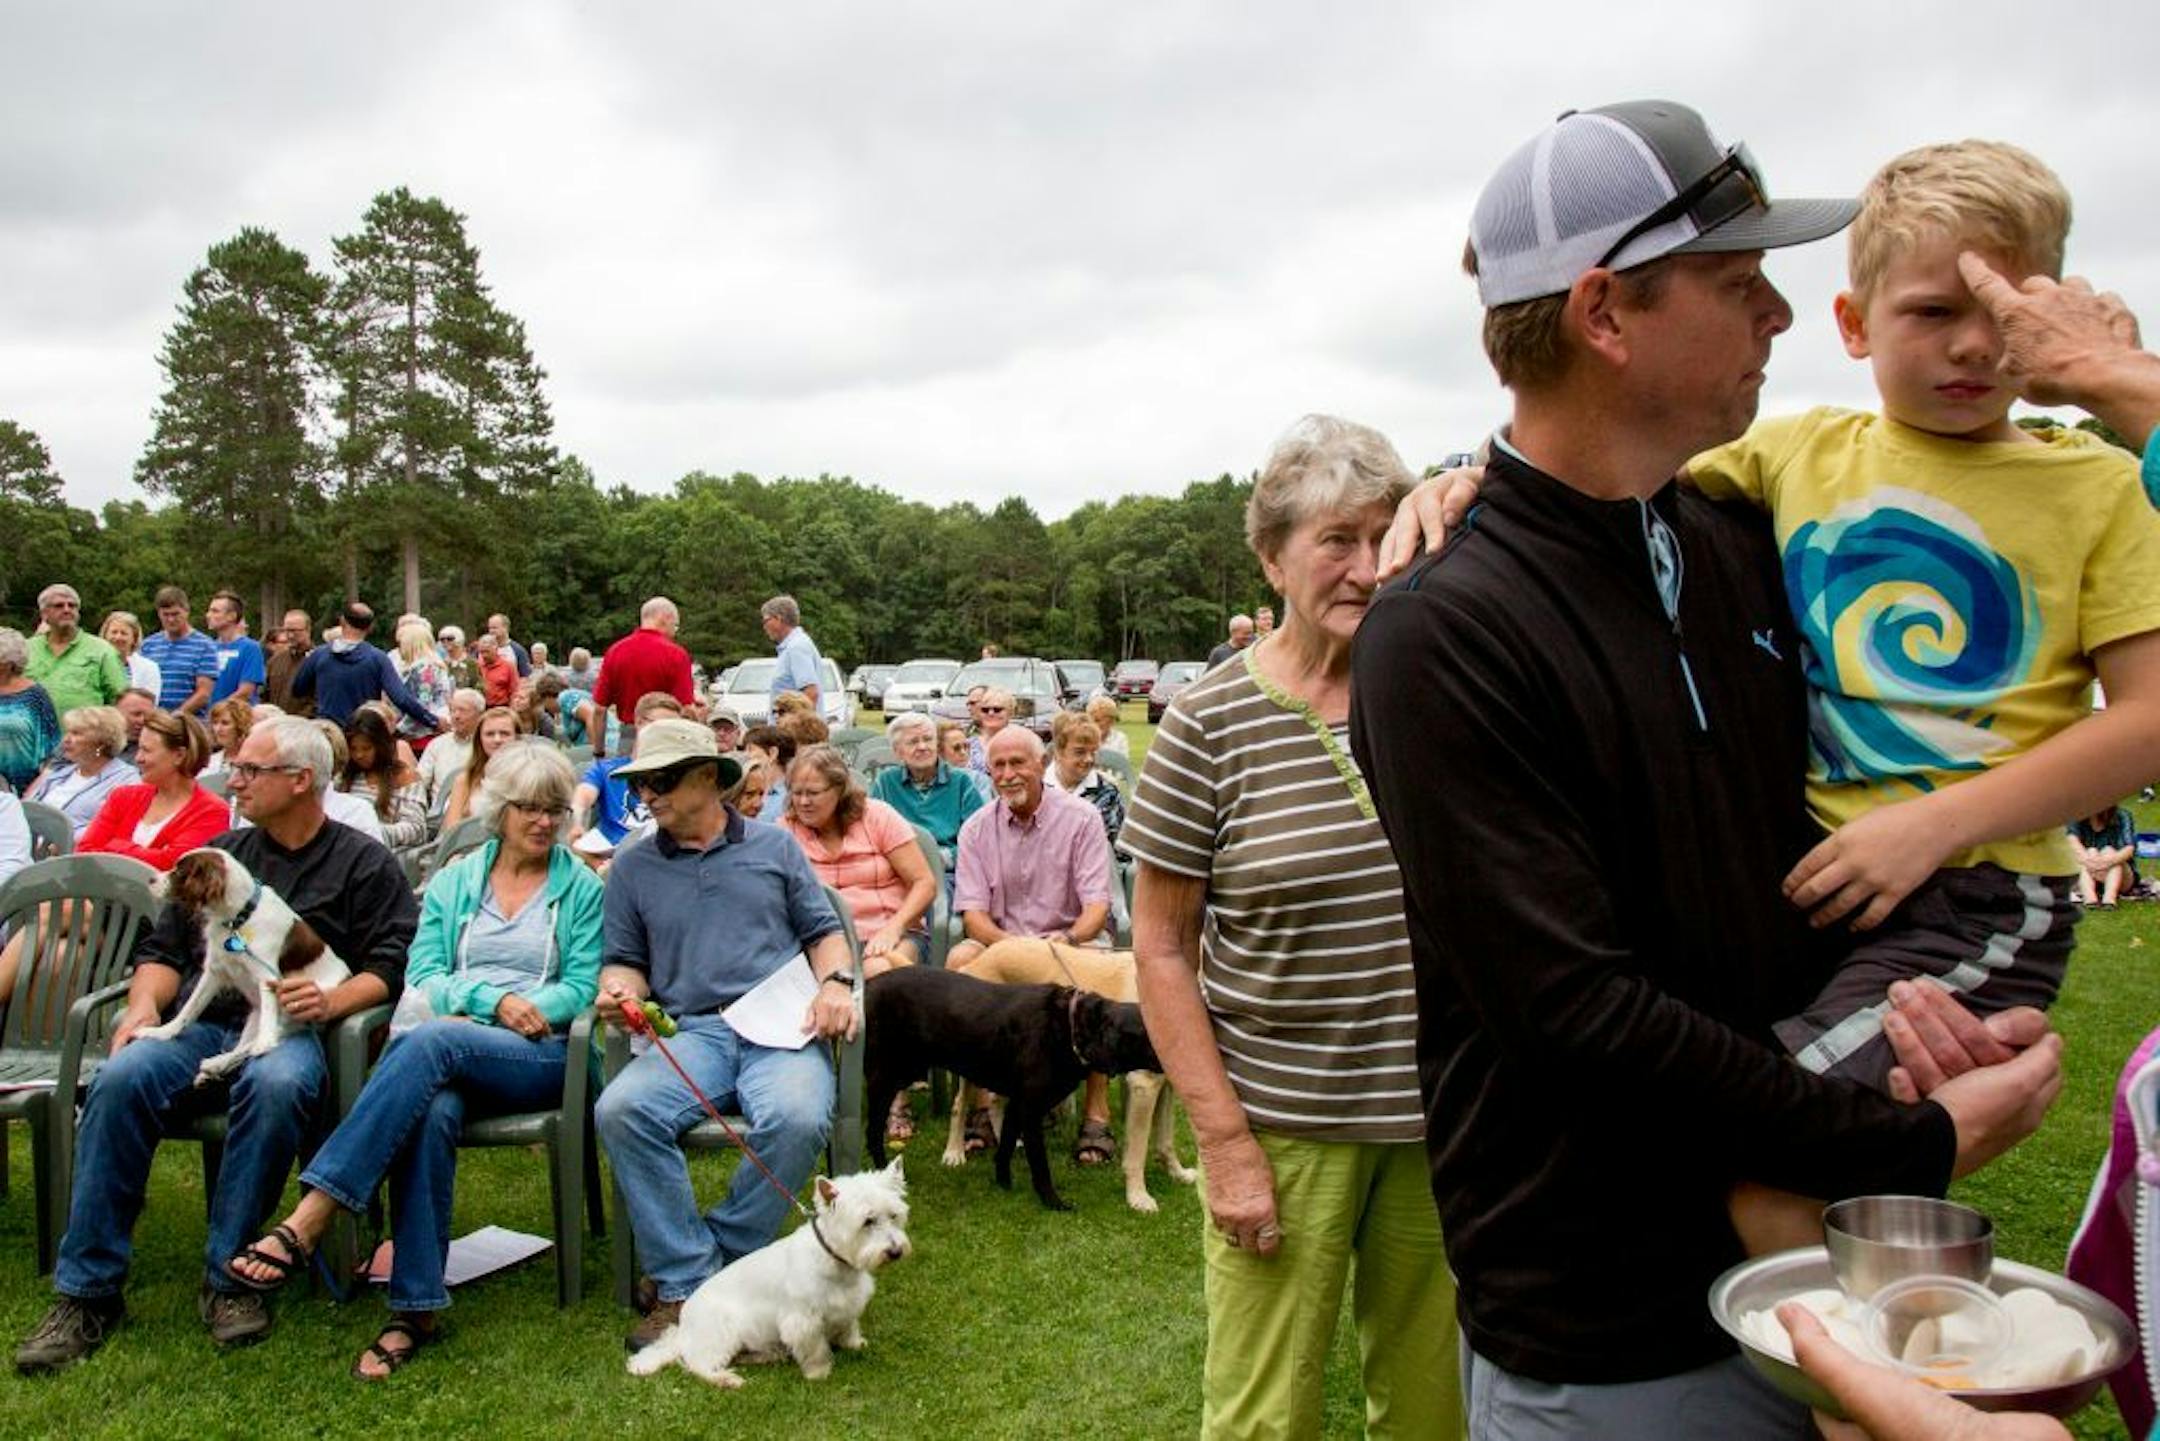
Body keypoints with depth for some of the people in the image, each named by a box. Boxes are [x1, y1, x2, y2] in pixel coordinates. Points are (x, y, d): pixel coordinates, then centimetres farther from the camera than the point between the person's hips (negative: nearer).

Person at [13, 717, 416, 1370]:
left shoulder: (364, 863, 10)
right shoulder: (220, 854, 25)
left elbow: (391, 967, 0)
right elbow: (164, 949, 20)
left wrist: (332, 1000, -18)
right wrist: (144, 1004, 0)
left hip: (286, 1031, -4)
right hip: (199, 1023, 4)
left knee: (277, 1086, -38)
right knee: (121, 1079, -27)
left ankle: (229, 1279, -23)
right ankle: (86, 1292, -20)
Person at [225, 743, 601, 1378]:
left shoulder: (582, 888, 13)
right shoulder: (454, 881, 19)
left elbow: (582, 987, 4)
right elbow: (422, 977, 9)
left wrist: (530, 1008, -13)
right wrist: (491, 998, -9)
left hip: (541, 1055, -2)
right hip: (451, 1044, 2)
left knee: (431, 1041, -34)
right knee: (431, 1111, -35)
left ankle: (305, 1223, -38)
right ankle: (415, 1308, -31)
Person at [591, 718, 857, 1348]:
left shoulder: (774, 846, 16)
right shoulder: (632, 867, 18)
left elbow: (823, 930, 16)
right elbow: (624, 960, 18)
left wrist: (834, 982, -3)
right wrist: (620, 989, -5)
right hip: (691, 1032, 2)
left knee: (798, 1119, -33)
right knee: (619, 1110, -29)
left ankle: (720, 1263, -11)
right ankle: (686, 1284, -19)